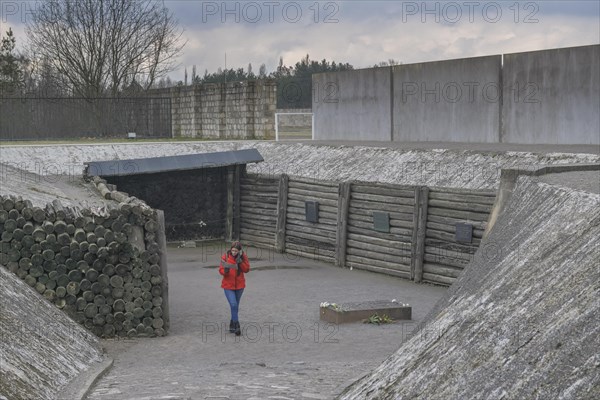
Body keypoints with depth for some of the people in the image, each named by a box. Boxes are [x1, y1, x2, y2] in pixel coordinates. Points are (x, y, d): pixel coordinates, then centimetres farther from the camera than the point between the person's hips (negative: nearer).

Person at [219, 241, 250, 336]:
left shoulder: (243, 257, -5)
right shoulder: (225, 256, -10)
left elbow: (246, 269, -12)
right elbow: (220, 270, -8)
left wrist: (240, 261, -26)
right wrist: (225, 270, -31)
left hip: (239, 285, 3)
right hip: (228, 285, -3)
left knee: (236, 306, 14)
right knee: (233, 305, -15)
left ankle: (232, 325, 30)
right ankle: (236, 326, -8)